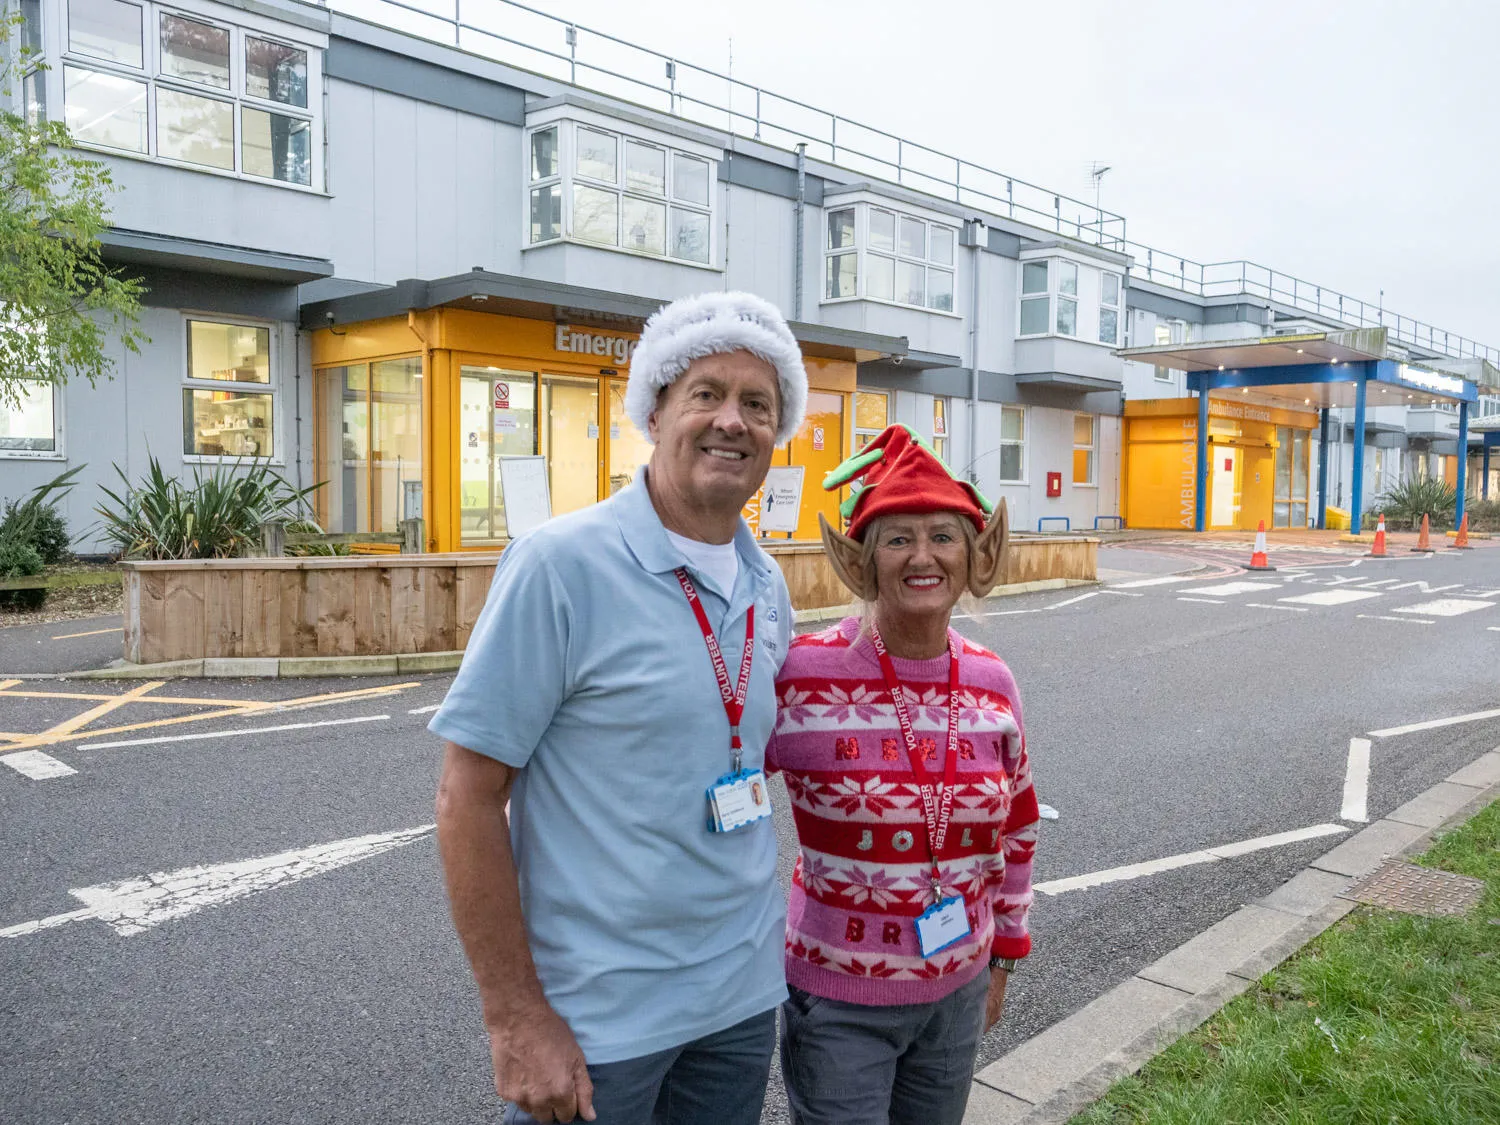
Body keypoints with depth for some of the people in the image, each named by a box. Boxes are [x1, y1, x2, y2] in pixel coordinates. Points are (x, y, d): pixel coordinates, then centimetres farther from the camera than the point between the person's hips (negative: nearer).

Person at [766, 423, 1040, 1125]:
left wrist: (1004, 956, 15)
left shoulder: (991, 683, -5)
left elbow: (1015, 830, 9)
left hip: (957, 992, 5)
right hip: (838, 1000, -4)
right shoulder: (801, 675, -20)